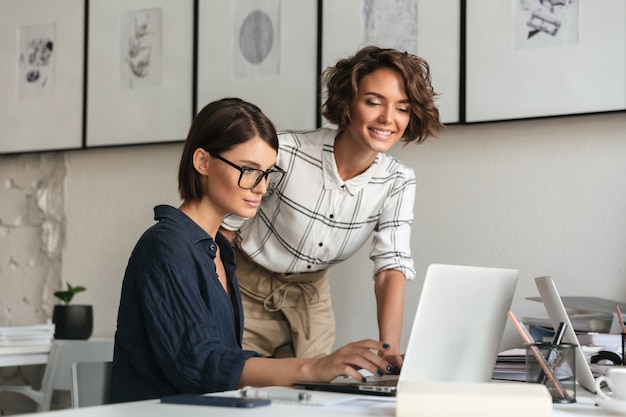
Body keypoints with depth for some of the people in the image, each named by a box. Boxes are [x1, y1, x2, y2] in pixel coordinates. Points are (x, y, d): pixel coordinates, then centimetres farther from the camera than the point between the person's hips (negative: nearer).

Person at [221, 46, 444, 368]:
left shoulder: (397, 183, -14)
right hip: (246, 288, -3)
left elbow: (392, 267, -20)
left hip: (310, 298, 3)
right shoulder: (285, 153, -26)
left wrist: (389, 350, -35)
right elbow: (224, 229, -15)